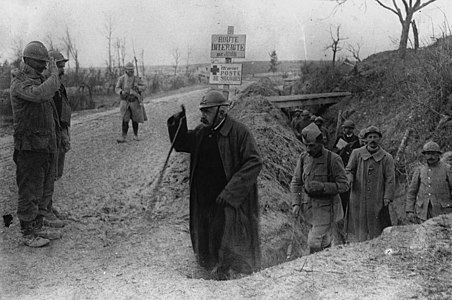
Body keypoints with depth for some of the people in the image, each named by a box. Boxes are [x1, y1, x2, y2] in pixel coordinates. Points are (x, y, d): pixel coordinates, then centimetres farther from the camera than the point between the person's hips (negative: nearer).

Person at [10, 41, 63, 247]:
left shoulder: (40, 80, 15)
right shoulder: (19, 83, -12)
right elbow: (40, 94, -33)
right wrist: (54, 75, -20)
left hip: (47, 145, 9)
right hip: (30, 146, -9)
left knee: (45, 190, 15)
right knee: (29, 192, 0)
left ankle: (38, 227, 27)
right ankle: (28, 234, 10)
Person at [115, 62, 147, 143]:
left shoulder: (136, 78, -2)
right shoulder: (121, 79, -3)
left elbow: (144, 87, 0)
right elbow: (117, 89, -2)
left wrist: (138, 87, -22)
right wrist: (122, 92, -24)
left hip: (135, 102, 1)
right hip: (125, 102, -1)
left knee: (135, 120, 8)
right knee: (125, 120, -8)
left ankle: (135, 135, 23)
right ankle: (124, 137, -8)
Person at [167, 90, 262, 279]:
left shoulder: (239, 132, -12)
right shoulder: (201, 132, 7)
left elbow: (254, 163, -17)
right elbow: (180, 144, 22)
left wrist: (231, 191, -22)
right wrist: (177, 124, 1)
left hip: (229, 202, -6)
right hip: (203, 201, 7)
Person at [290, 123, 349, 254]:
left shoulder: (333, 159, -14)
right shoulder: (303, 157, 0)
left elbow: (344, 185, -13)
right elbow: (296, 182, 6)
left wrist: (322, 186, -26)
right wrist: (296, 203, -5)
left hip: (325, 207, -5)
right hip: (308, 207, 5)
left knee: (315, 243, -9)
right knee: (325, 240, 20)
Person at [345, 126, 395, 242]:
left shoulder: (387, 158, 3)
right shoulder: (357, 153, 7)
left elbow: (390, 179, 0)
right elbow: (349, 170, 11)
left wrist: (387, 198, -10)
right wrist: (349, 179, -12)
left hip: (378, 201, -1)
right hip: (358, 200, 1)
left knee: (377, 231, 0)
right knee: (361, 231, 4)